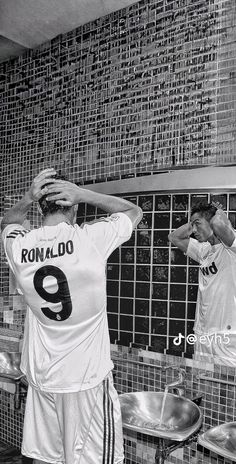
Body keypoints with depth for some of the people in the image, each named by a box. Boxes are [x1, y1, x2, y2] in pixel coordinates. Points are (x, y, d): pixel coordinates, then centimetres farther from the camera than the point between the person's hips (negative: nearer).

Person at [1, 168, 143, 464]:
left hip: (40, 376, 5)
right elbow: (134, 211, -1)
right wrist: (83, 194, -10)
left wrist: (27, 199, -2)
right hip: (87, 378, -4)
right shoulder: (90, 238, -19)